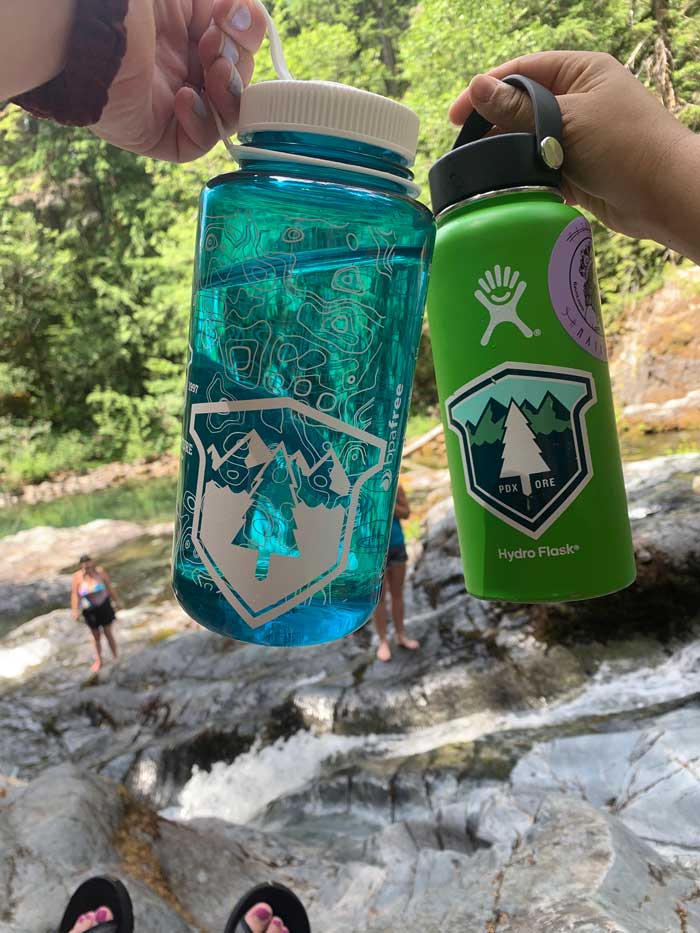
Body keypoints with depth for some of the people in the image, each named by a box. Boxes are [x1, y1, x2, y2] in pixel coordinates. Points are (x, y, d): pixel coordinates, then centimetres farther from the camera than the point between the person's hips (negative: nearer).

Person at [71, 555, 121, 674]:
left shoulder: (100, 571, -17)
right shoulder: (77, 577, -17)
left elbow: (109, 586, -6)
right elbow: (75, 594, -9)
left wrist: (117, 601, 2)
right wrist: (75, 610, -12)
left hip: (103, 606, -1)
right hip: (89, 610, 1)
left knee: (108, 633, 10)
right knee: (96, 636, 17)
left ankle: (116, 658, 27)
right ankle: (98, 661, 37)